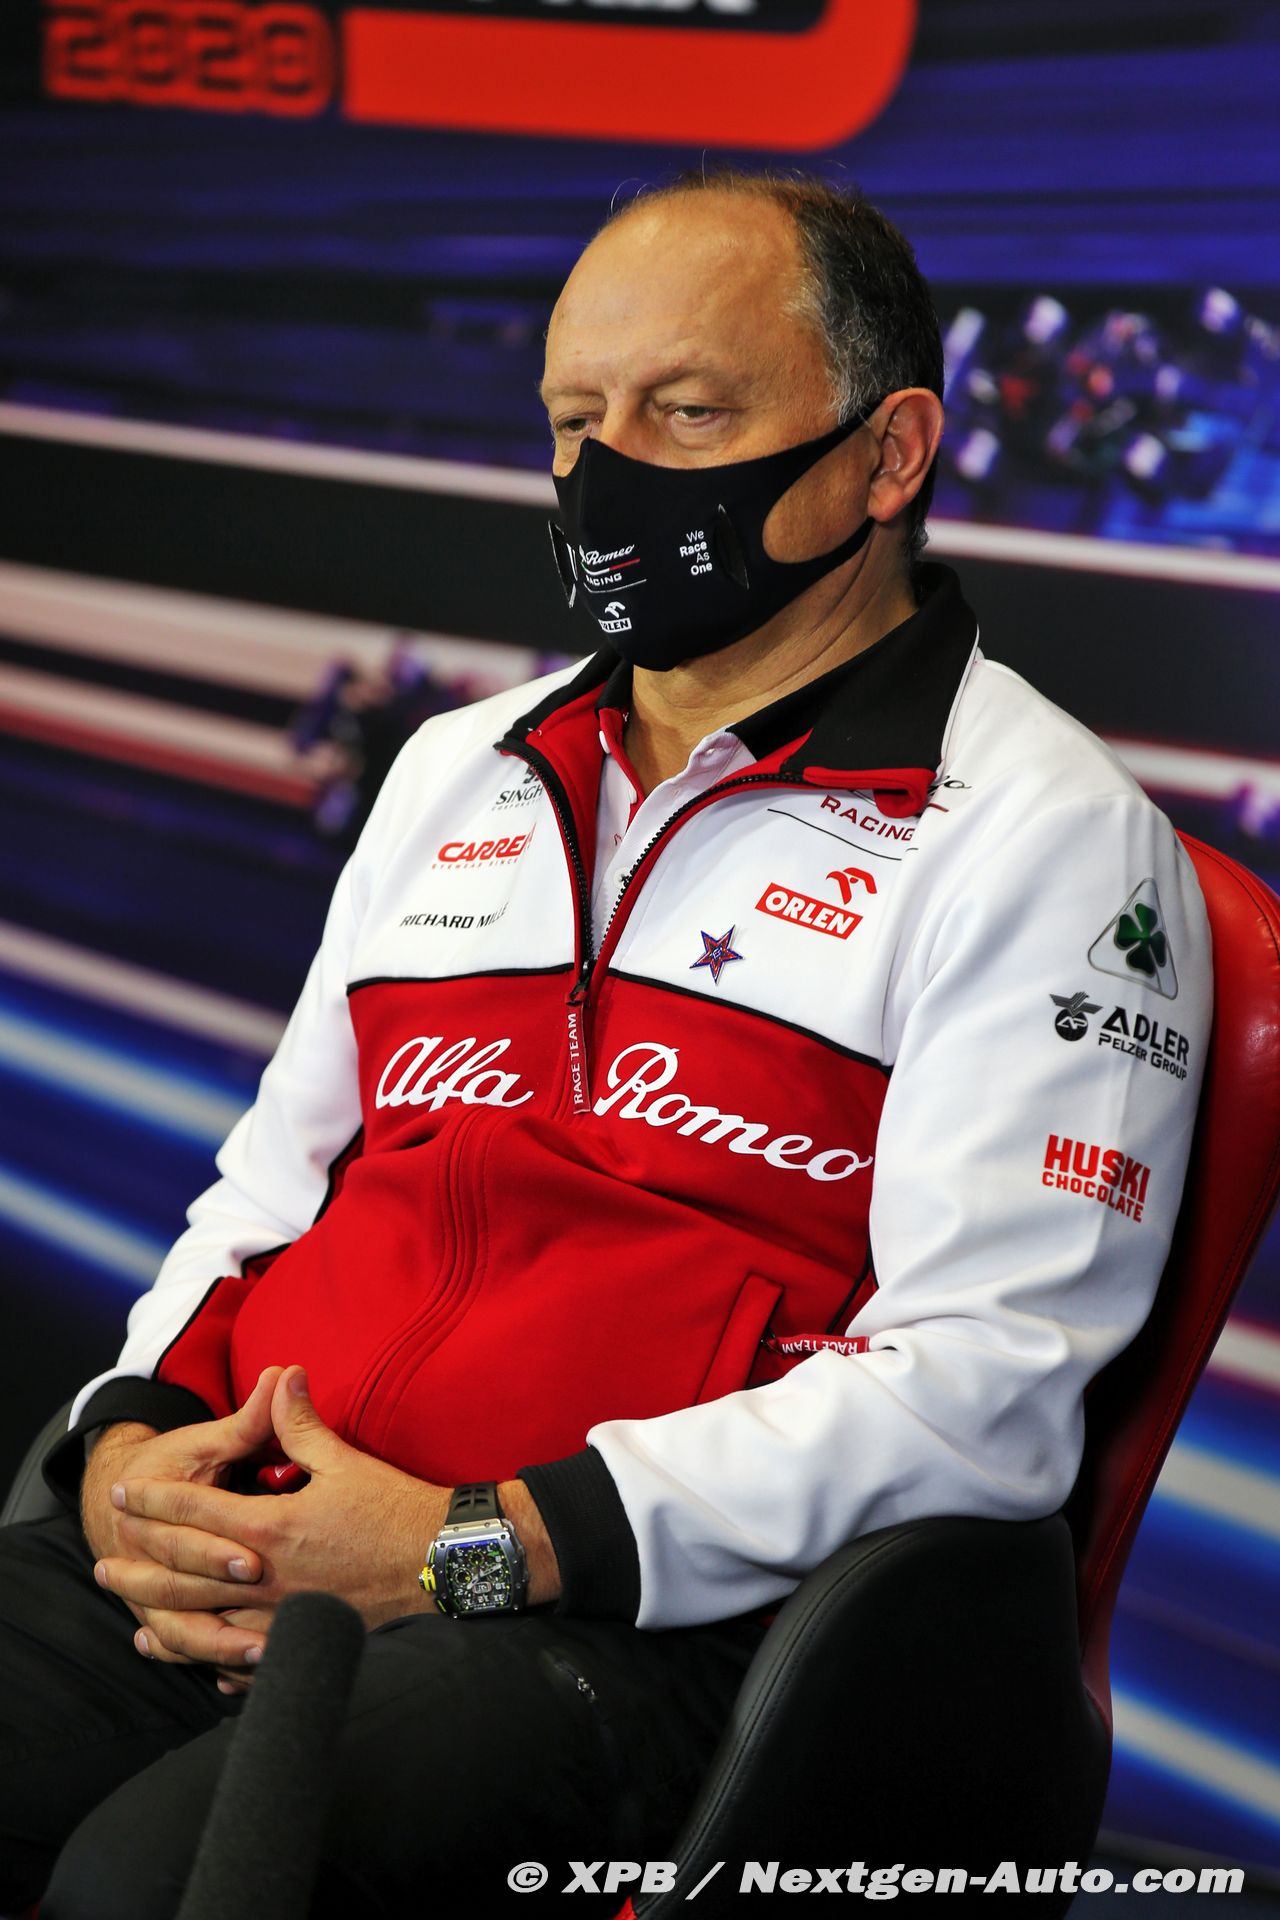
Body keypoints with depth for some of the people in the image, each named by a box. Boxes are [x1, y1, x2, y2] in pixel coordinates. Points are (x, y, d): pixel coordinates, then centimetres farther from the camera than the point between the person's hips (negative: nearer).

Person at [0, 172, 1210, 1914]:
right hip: (248, 1544, 6)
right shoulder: (461, 769, 23)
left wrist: (474, 1547, -15)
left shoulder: (1039, 833, 0)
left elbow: (986, 1383, -10)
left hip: (660, 1618, -6)